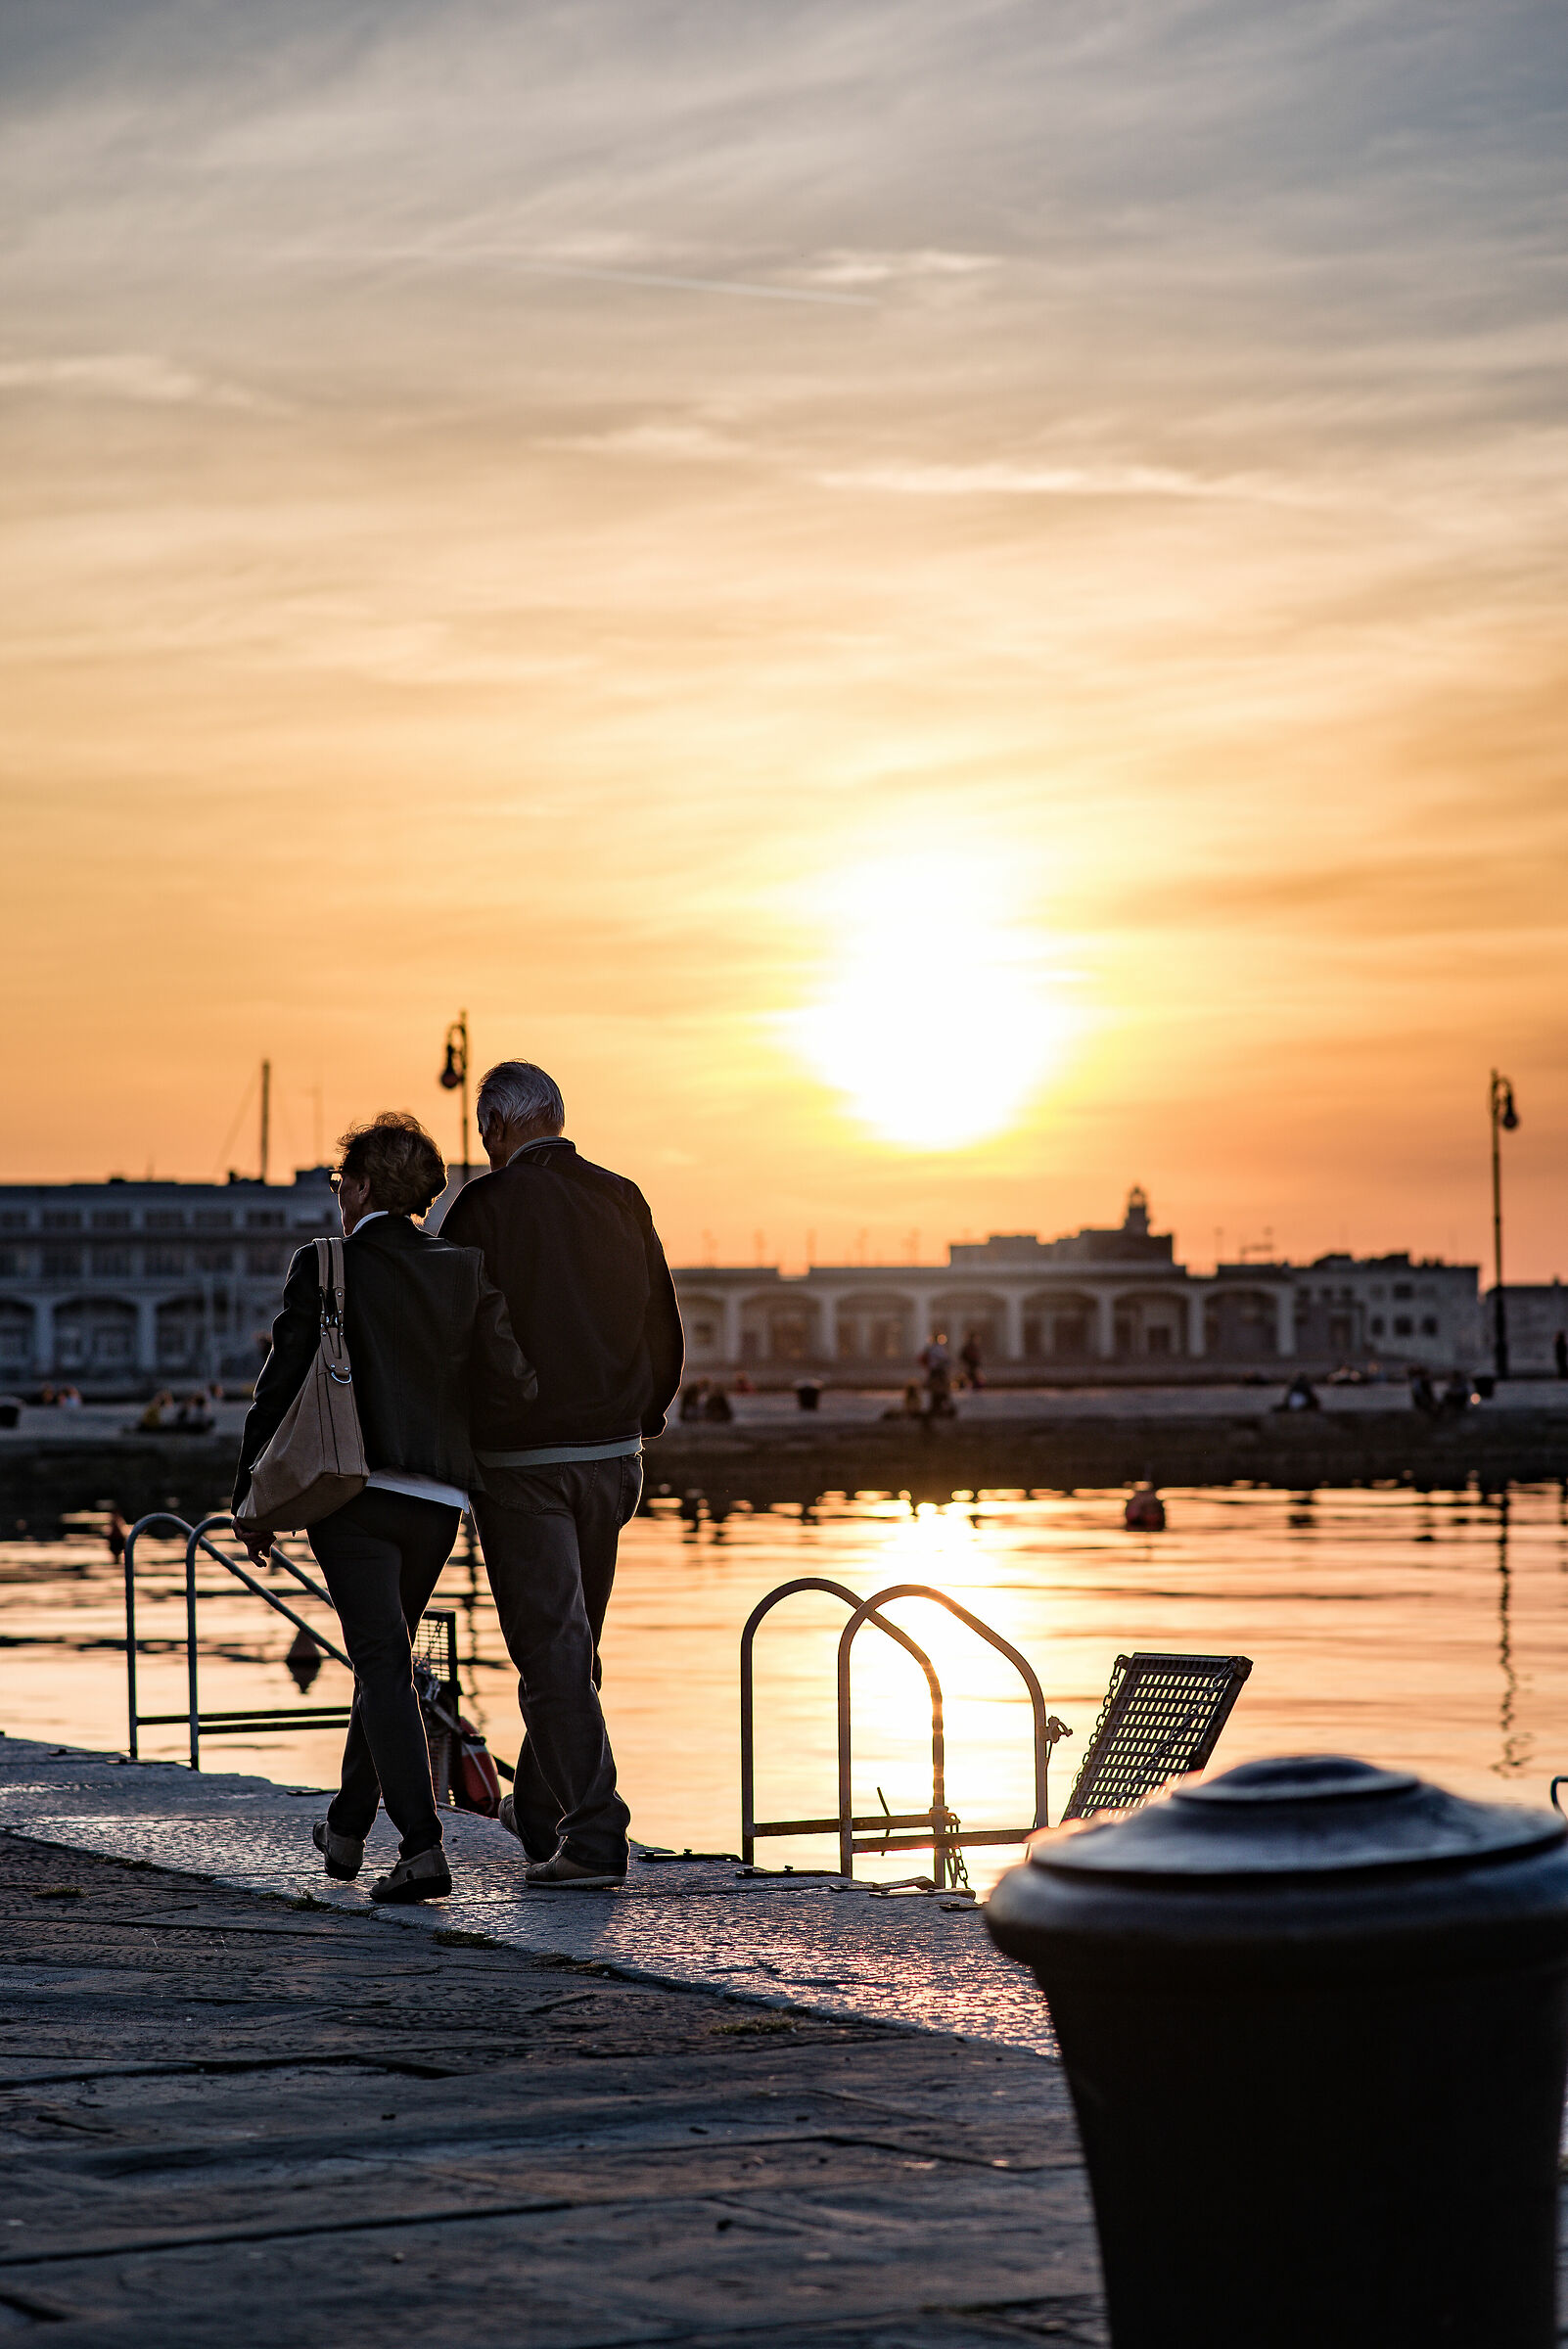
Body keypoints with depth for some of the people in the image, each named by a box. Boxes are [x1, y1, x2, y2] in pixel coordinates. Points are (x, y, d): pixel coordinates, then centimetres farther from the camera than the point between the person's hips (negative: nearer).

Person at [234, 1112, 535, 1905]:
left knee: (384, 1665, -5)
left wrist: (252, 1501, 3)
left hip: (353, 1491, -4)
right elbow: (511, 1383, -5)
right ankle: (347, 1827, 33)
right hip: (437, 1499, 4)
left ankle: (421, 1846, -17)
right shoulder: (465, 1272, 4)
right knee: (388, 1658, 20)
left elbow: (282, 1386, -4)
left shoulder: (323, 1268, -4)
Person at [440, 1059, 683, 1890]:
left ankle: (593, 1836, -10)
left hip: (520, 1457, -6)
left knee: (551, 1644, -4)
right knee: (572, 1639, 19)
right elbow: (665, 1329, 10)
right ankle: (539, 1805, 34)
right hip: (613, 1452, 6)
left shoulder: (485, 1207, -11)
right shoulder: (621, 1200, 4)